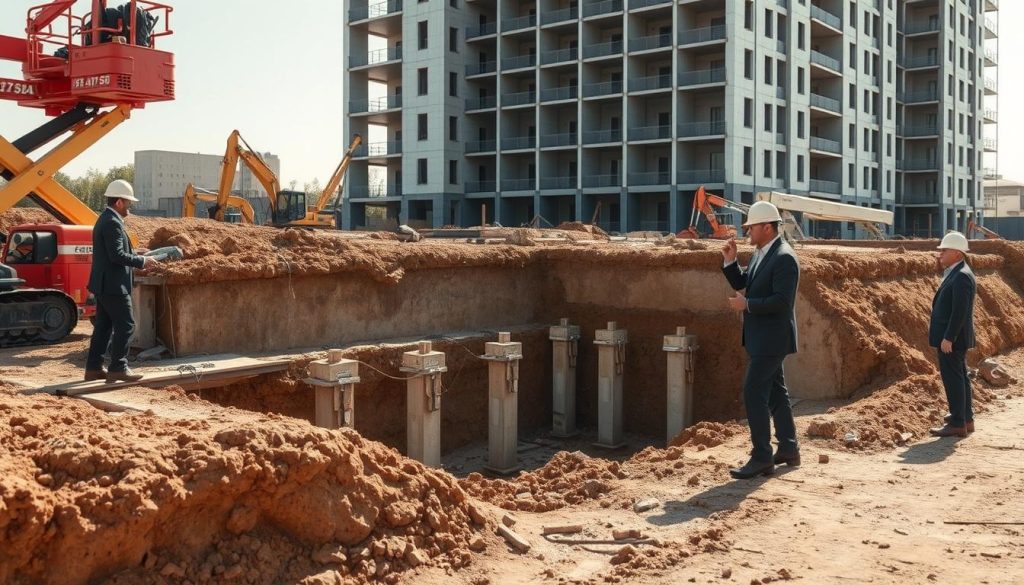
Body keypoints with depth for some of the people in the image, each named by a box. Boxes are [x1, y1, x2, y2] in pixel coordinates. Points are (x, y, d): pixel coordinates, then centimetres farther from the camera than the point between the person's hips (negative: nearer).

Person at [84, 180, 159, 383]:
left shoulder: (105, 219, 16)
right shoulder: (113, 222, -17)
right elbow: (117, 255, -23)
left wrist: (137, 256, 14)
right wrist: (141, 261, -13)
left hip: (104, 284, 11)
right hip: (113, 285, -11)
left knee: (104, 326, 13)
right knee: (125, 325, -6)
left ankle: (93, 368, 17)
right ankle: (118, 368, -4)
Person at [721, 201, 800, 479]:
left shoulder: (784, 258, -19)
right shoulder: (760, 253, 10)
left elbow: (782, 301, -25)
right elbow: (742, 284, 16)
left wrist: (746, 305, -21)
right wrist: (730, 261, 2)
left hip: (771, 338, -10)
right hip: (761, 337, 10)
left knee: (754, 393, -10)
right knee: (775, 392, 16)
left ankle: (762, 458, -5)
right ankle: (788, 449, 27)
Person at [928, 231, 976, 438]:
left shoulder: (961, 277, -19)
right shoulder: (955, 273, 13)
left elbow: (960, 311, -23)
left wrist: (948, 338, -23)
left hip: (951, 339, -11)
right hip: (952, 338, 11)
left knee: (953, 379, -5)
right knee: (958, 377, 17)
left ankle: (957, 424, 0)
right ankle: (965, 419, 26)